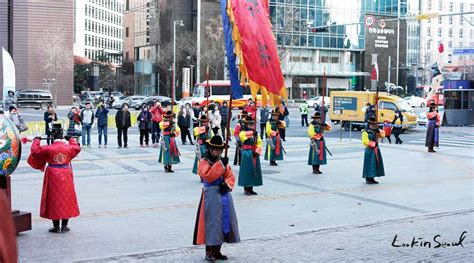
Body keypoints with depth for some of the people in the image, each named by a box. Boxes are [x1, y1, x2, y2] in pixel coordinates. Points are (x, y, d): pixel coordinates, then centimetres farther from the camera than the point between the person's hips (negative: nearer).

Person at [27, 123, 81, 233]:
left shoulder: (49, 148, -13)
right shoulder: (69, 147, -5)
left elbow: (35, 150, -2)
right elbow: (77, 148, 17)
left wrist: (37, 140, 13)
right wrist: (71, 139, 31)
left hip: (53, 176, -2)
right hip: (66, 177, 2)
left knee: (54, 200, 7)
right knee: (66, 199, 11)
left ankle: (56, 226, 10)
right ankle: (64, 226, 14)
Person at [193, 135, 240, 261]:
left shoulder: (223, 161, 14)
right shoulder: (204, 162, -6)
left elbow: (231, 177, 9)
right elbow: (208, 176, -22)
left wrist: (227, 185, -11)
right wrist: (220, 164, -24)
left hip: (224, 195, 7)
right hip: (211, 195, -7)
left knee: (224, 221, 10)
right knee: (211, 222, -6)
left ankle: (217, 251, 21)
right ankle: (209, 252, 5)